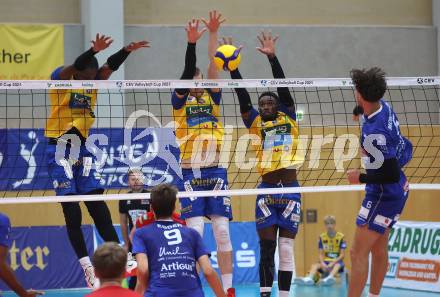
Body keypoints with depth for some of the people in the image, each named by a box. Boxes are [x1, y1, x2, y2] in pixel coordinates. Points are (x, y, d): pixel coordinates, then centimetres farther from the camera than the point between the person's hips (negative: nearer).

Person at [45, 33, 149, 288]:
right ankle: (88, 268, -2)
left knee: (99, 207, 1)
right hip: (60, 151, -4)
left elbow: (110, 66, -11)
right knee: (72, 214, -5)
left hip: (82, 149, 4)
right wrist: (94, 51, -45)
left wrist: (127, 51, -29)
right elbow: (75, 66, -28)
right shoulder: (61, 78, -8)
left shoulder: (94, 83, 6)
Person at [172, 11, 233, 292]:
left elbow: (214, 65, -1)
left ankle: (228, 288, 6)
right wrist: (192, 43, -25)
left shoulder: (212, 97, 11)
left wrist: (213, 34, -12)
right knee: (195, 230, -9)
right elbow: (187, 72, -12)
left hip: (216, 171, 3)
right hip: (190, 172, -3)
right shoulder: (180, 100, 4)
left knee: (222, 231, 1)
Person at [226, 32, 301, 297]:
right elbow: (242, 95, 1)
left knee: (286, 249, 0)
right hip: (267, 191, 1)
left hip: (290, 190, -1)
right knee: (266, 248, 0)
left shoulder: (288, 118, 9)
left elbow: (283, 87, 0)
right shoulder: (256, 123, 10)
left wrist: (272, 58, -9)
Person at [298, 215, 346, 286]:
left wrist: (333, 263, -19)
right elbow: (321, 254, 3)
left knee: (337, 265, -38)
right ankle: (309, 278, -55)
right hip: (326, 261, 4)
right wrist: (322, 263, -16)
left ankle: (330, 278, -69)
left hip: (337, 261, -4)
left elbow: (342, 254, -6)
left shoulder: (340, 237, -3)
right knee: (315, 265, -25)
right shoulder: (322, 237, 6)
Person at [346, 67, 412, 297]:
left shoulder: (375, 133, -31)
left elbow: (391, 175, -28)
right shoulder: (383, 106, -5)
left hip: (384, 194, -10)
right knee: (379, 249, 19)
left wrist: (360, 178, -15)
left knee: (358, 253, -9)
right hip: (396, 191, 10)